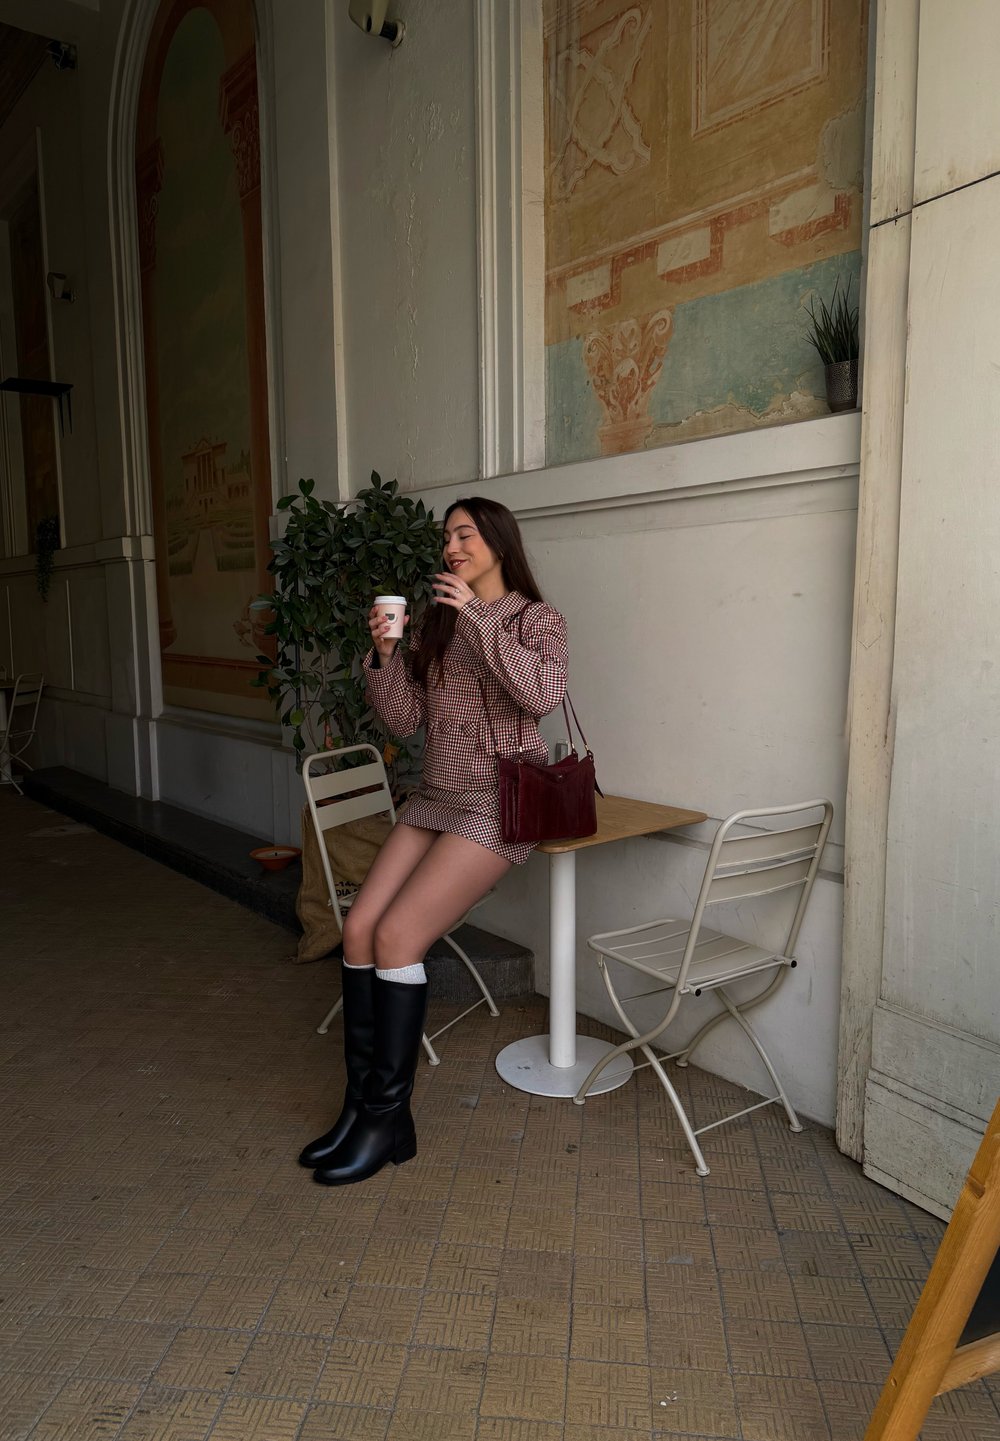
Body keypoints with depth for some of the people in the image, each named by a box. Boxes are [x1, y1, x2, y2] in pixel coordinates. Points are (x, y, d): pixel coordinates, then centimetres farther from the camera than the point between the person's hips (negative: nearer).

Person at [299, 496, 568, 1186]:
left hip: (499, 800, -6)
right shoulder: (436, 624, 14)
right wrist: (384, 654, -7)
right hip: (436, 796, 6)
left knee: (397, 934, -17)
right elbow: (404, 718, 8)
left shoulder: (537, 618, -2)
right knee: (359, 928, -9)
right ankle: (365, 1104, 4)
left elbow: (543, 696, -22)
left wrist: (480, 618, -21)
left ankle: (386, 1118, -2)